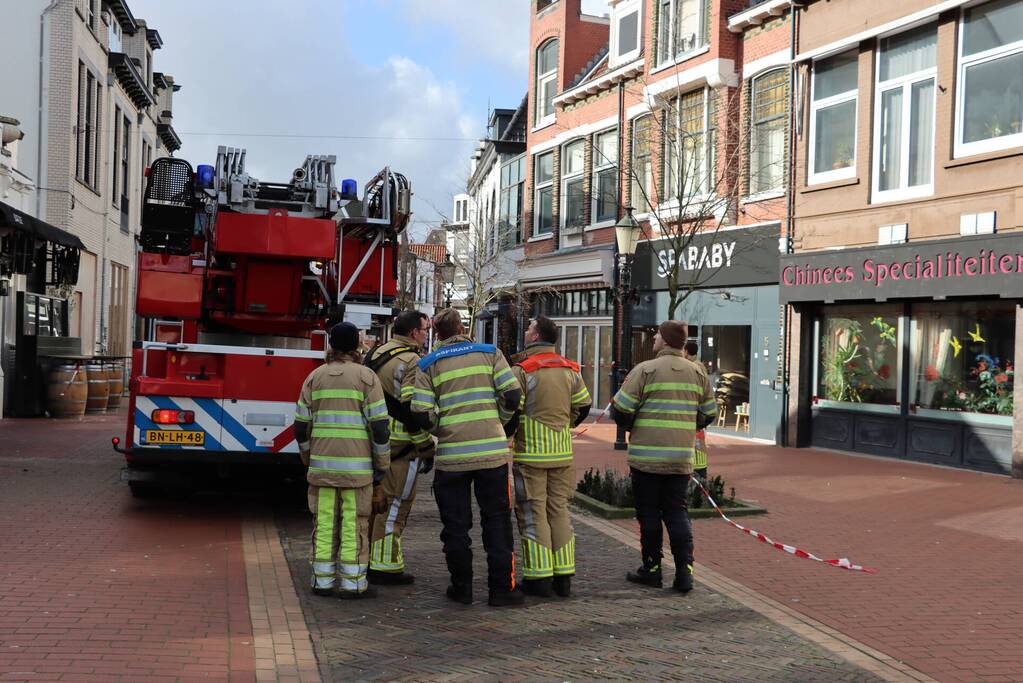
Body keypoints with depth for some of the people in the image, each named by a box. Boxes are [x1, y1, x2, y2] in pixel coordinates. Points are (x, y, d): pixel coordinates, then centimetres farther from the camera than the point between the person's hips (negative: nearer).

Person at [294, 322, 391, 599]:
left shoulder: (314, 377, 7)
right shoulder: (366, 377, -4)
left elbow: (301, 425, 9)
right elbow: (379, 424, -7)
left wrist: (309, 458, 20)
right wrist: (382, 463, 1)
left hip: (321, 464, 4)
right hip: (356, 466, -3)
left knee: (324, 522, 8)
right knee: (354, 523, 1)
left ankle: (323, 581, 12)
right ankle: (352, 583, 3)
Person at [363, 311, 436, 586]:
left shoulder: (375, 354, 14)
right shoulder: (412, 362, -14)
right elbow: (411, 410, -20)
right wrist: (427, 449, -13)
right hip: (401, 447, -9)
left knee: (375, 503, 17)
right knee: (394, 505, -2)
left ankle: (367, 559, 26)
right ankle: (385, 566, 2)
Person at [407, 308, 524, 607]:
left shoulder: (428, 365, 4)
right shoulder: (490, 353, 5)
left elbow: (421, 416, -4)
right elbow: (513, 395, -3)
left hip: (451, 455, 0)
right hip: (492, 452, 0)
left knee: (456, 525, 10)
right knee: (496, 520, 9)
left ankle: (461, 587, 17)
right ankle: (501, 587, 9)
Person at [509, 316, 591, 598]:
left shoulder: (522, 370, -11)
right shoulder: (570, 370, 7)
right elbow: (584, 406, 12)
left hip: (530, 452, -5)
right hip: (562, 452, 5)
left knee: (532, 514, 1)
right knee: (559, 511, 13)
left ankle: (539, 578, 2)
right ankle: (564, 577, 14)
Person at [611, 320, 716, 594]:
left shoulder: (646, 370, -9)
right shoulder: (696, 373, 8)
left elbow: (621, 409, -9)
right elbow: (708, 414, 14)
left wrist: (632, 427, 12)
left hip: (647, 456, -4)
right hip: (682, 457, 4)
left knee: (649, 513, 6)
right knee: (677, 512, 11)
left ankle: (651, 569, 12)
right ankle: (684, 569, 2)